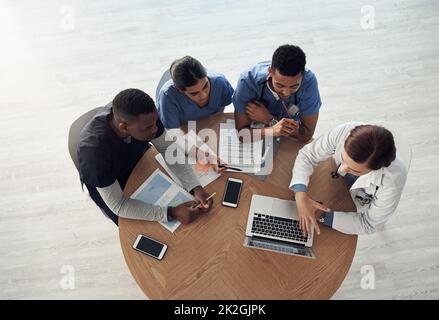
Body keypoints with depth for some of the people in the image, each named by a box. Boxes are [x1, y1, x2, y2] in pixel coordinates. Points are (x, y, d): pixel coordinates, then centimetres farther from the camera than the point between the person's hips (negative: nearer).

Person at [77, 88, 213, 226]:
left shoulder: (144, 115, -29)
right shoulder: (94, 150, -41)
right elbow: (117, 205, -32)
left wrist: (196, 187, -30)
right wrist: (171, 213, -39)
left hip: (137, 161, 4)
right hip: (105, 188, -4)